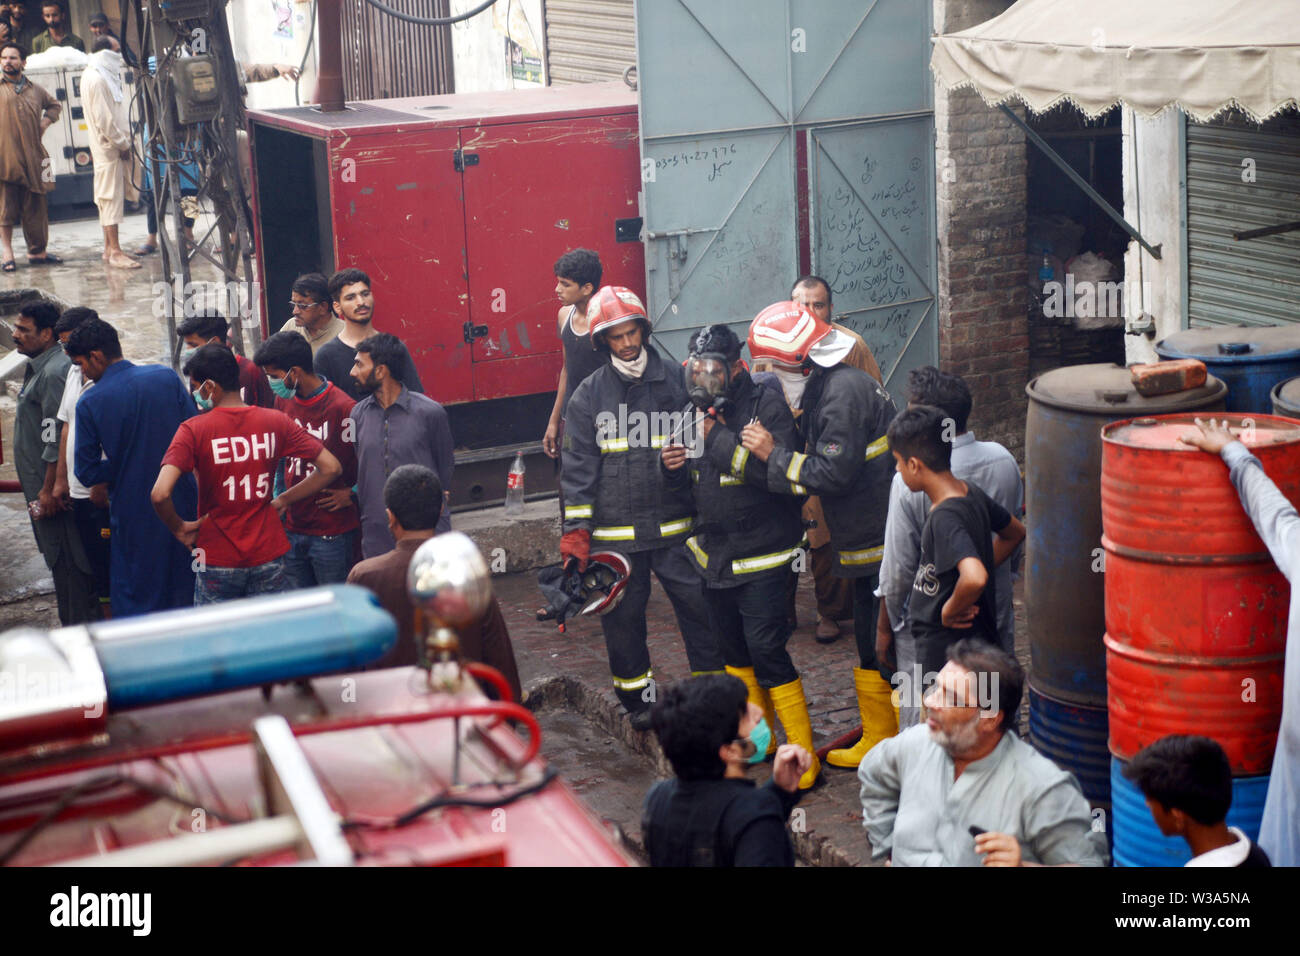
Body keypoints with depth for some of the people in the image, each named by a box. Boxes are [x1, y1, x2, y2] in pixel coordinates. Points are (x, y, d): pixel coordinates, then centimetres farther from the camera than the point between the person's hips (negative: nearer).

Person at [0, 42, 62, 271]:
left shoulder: (35, 90, 14)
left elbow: (54, 105, 32)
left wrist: (45, 122, 14)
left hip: (32, 156, 4)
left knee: (35, 207, 8)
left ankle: (36, 251, 16)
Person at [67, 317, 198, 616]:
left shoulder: (89, 403, -11)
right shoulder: (166, 376, -5)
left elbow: (87, 473, -8)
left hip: (133, 514, -3)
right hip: (182, 504, 3)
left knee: (132, 602, 8)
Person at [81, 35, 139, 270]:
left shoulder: (103, 77, 15)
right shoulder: (96, 80, -17)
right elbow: (104, 119, -20)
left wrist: (124, 141, 15)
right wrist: (122, 144, -13)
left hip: (113, 145, 10)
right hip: (109, 146, -10)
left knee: (110, 198, 13)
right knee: (111, 197, -9)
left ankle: (109, 248, 19)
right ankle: (115, 252, -9)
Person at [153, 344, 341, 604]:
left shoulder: (194, 429, -12)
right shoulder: (276, 421, -2)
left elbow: (160, 494, -24)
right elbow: (331, 468, -1)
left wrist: (178, 527, -5)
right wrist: (284, 500, 7)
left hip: (218, 562, -3)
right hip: (269, 556, 3)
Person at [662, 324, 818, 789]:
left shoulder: (767, 407, -15)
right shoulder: (699, 413, 7)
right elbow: (691, 482, 17)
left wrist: (720, 440, -26)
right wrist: (673, 467, -6)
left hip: (760, 556, -8)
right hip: (714, 553, 8)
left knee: (766, 650, -12)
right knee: (733, 649, 17)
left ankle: (803, 756, -4)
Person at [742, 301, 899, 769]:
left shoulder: (846, 391, -20)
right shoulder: (822, 389, 13)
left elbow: (835, 472, -23)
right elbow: (811, 457, 15)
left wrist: (775, 455, -15)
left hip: (884, 543, -11)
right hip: (865, 543, 11)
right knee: (870, 643, 18)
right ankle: (878, 741, 30)